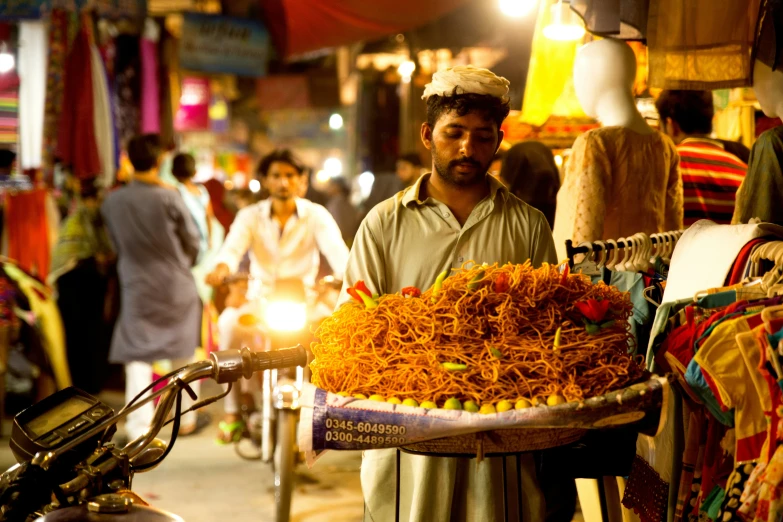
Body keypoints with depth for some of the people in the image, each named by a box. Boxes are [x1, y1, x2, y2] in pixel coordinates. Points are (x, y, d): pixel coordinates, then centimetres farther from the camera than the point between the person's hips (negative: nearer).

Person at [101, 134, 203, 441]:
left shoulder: (112, 202, -6)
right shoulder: (169, 197, -15)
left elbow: (117, 245, 7)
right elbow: (192, 241, -4)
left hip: (136, 287, 1)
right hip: (176, 286, -1)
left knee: (137, 358, 2)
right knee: (182, 355, 15)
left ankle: (138, 428, -5)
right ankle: (186, 418, 26)